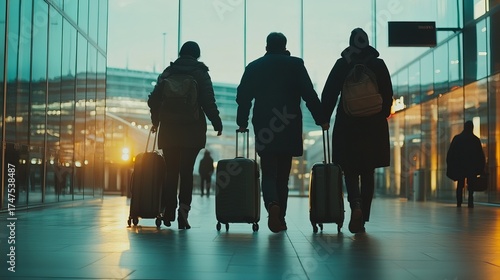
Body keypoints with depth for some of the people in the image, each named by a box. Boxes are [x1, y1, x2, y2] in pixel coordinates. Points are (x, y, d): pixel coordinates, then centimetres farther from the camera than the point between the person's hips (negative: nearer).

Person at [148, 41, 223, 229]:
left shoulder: (168, 72, 7)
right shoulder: (200, 74, 0)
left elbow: (153, 100, 6)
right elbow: (209, 103, -6)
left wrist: (156, 121, 21)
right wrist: (217, 124, 5)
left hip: (169, 130, 2)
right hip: (193, 131, -2)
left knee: (171, 171, 10)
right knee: (186, 172, 0)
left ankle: (168, 212, 7)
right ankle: (183, 208, -12)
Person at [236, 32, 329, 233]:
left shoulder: (254, 66, 9)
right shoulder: (296, 64, 4)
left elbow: (243, 96, 7)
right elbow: (309, 94, -3)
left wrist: (242, 122, 15)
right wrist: (321, 119, 1)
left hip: (264, 127, 1)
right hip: (290, 127, 0)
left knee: (268, 173, 3)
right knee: (283, 174, 10)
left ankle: (272, 204, -25)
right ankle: (280, 217, 13)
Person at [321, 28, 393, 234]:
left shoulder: (342, 64, 0)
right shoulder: (379, 64, 3)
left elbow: (329, 93, -3)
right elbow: (388, 95, 4)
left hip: (348, 124, -1)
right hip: (374, 125, 1)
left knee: (350, 170, 6)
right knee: (368, 173, 9)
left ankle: (356, 205, -21)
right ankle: (362, 219, 10)